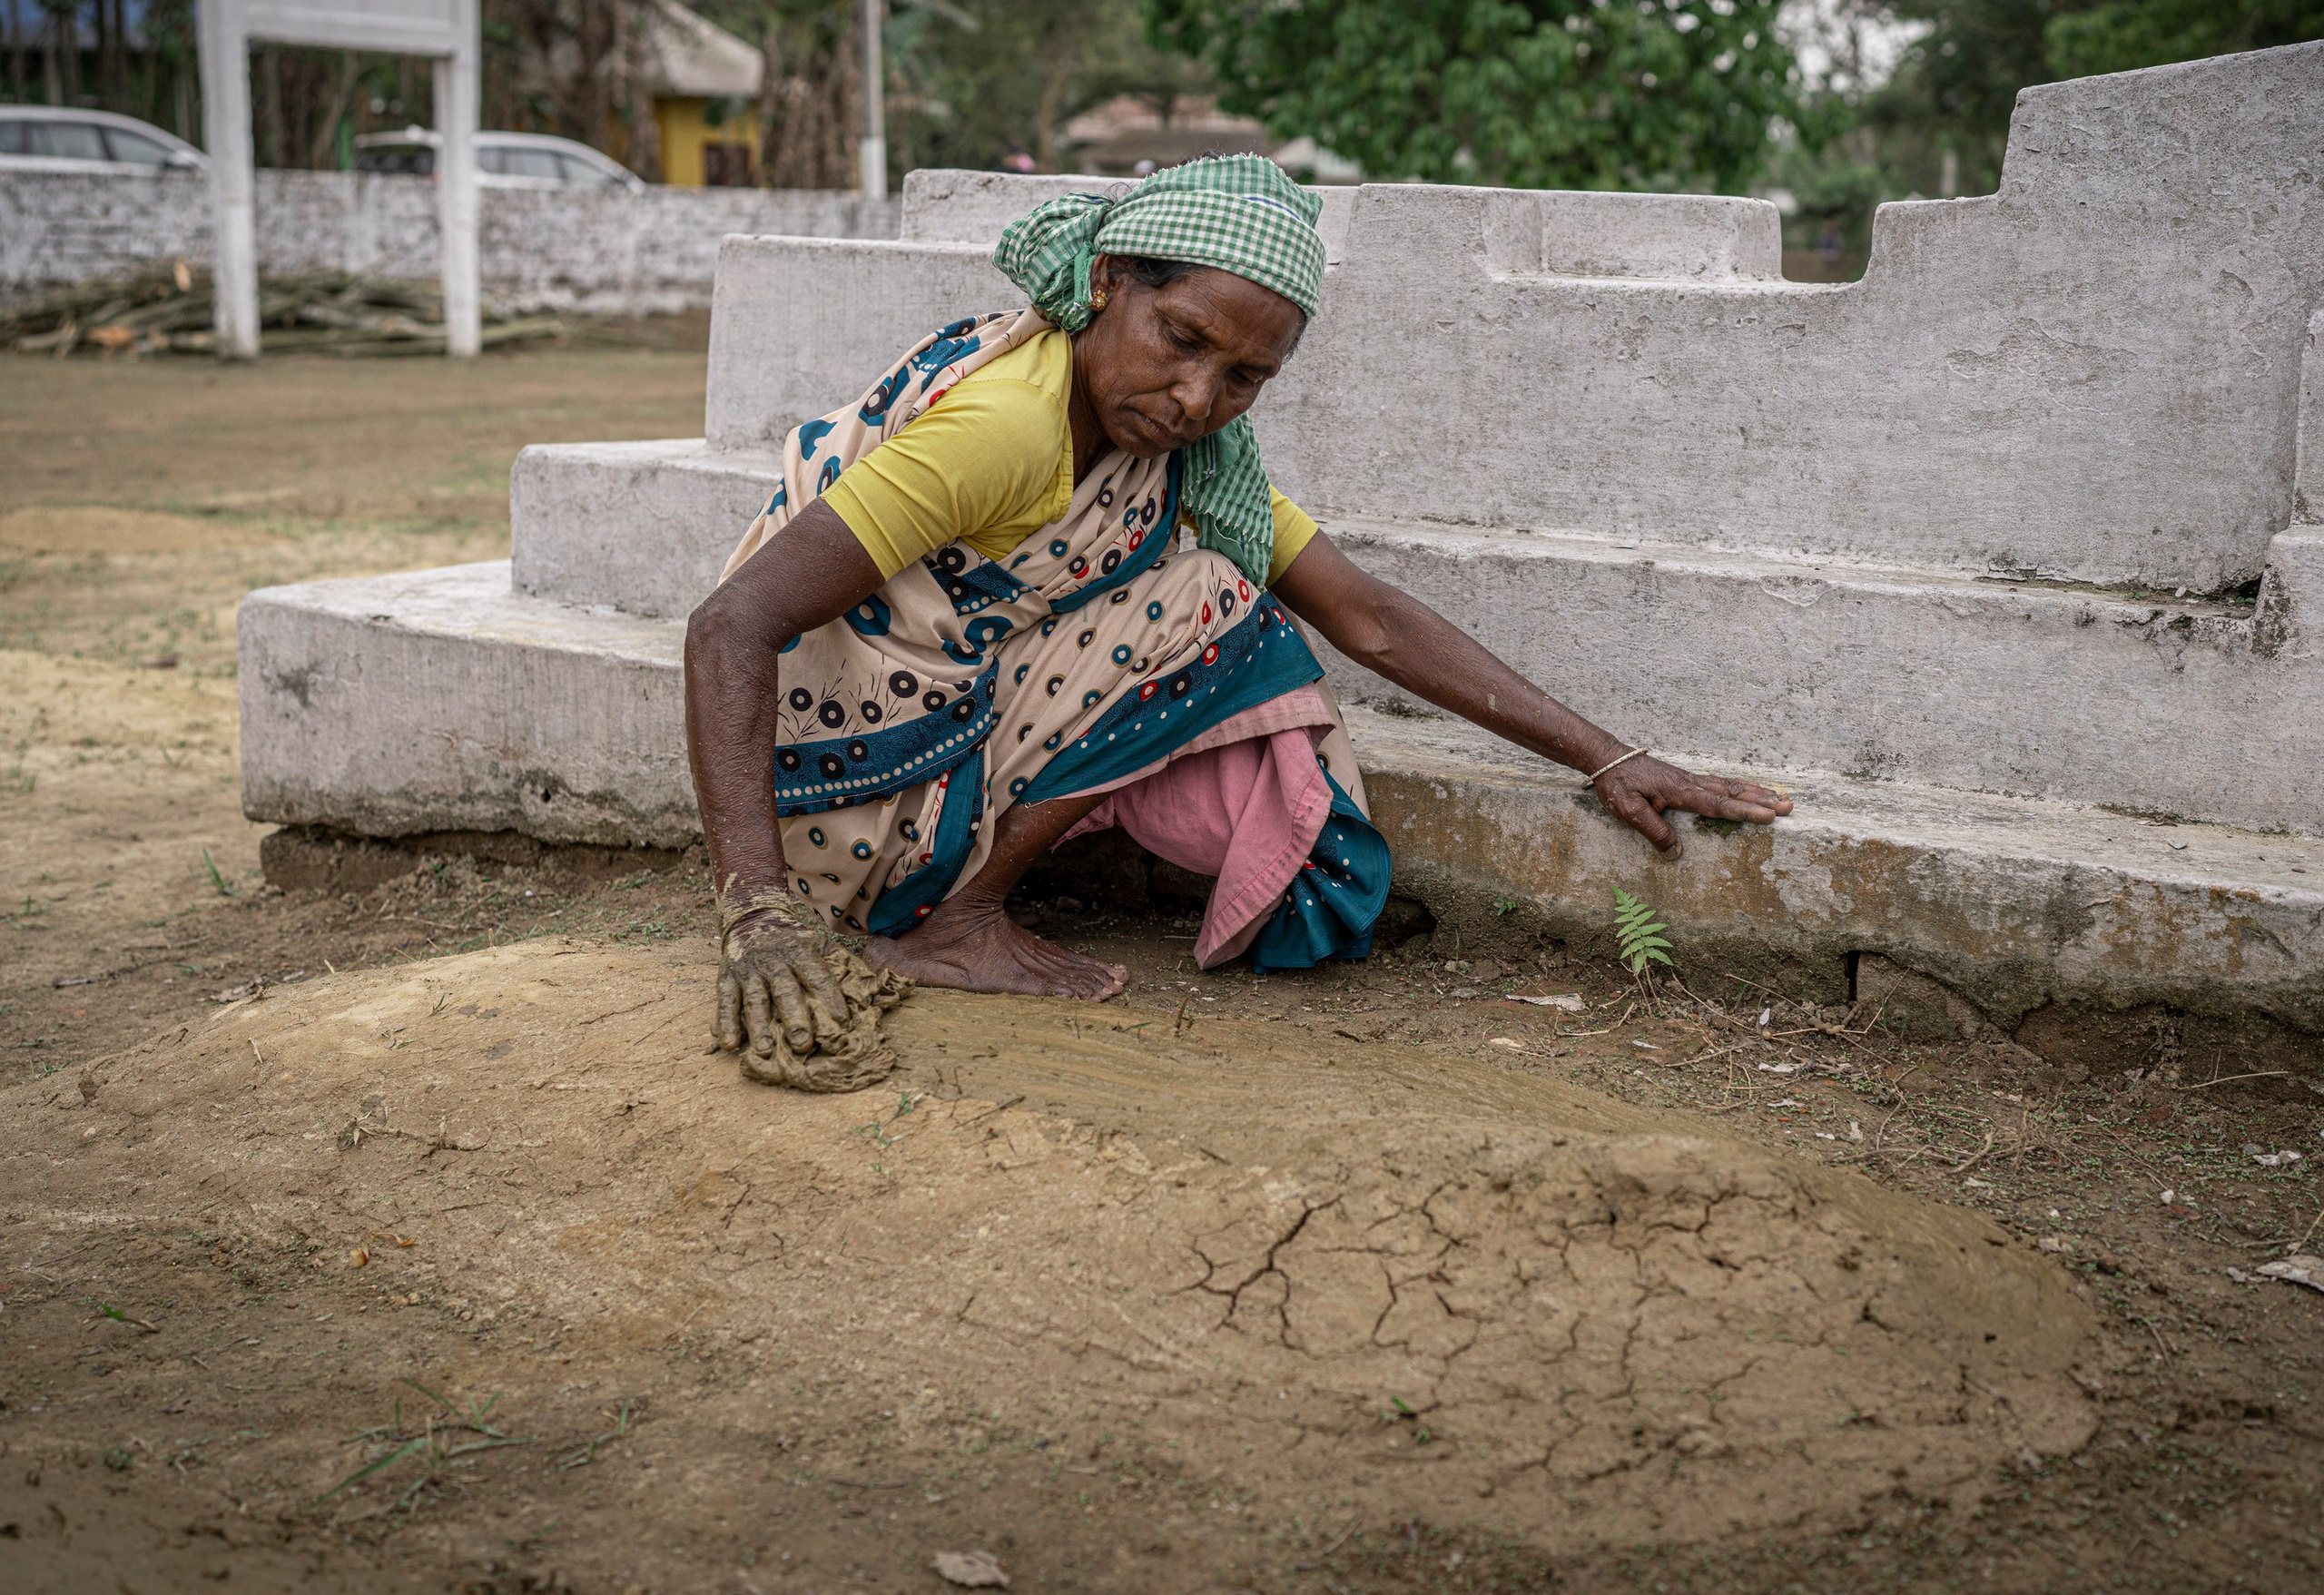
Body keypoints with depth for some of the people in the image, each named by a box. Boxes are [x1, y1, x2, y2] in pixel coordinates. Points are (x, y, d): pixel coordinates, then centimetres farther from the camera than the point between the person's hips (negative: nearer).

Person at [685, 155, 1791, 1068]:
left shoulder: (1193, 445, 1)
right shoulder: (1005, 420, -26)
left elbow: (1369, 619, 3)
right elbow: (733, 626, -30)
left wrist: (1606, 760, -1)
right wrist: (762, 916, -40)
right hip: (839, 792, -8)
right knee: (1209, 609, -15)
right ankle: (942, 920, -11)